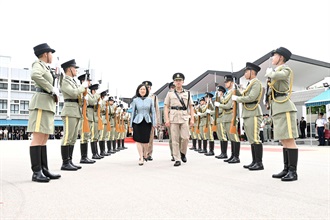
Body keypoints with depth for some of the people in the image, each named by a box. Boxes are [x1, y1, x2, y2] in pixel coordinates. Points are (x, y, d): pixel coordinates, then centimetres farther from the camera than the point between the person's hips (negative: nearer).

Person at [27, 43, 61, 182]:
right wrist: (52, 89, -19)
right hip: (41, 104, -9)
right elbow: (34, 75, -25)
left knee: (44, 139, 5)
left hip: (47, 106, 9)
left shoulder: (45, 68, 25)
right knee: (38, 138, -11)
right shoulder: (38, 65, -2)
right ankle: (36, 172, -11)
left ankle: (44, 170, 6)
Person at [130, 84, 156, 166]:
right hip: (138, 122, 0)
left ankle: (145, 155, 28)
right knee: (138, 140, -5)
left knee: (146, 140, 3)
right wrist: (131, 125, 7)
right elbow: (133, 113, 8)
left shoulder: (150, 100, 6)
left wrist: (154, 123, 1)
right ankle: (141, 158, 2)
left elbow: (153, 112, 7)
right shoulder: (135, 100, 5)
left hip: (147, 121, 1)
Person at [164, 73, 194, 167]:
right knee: (175, 139, -1)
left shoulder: (187, 93, 13)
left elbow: (191, 107, 11)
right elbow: (166, 107, 6)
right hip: (173, 118, 0)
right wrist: (167, 119, -5)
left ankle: (183, 152, 20)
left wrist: (192, 119, 1)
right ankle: (177, 159, 7)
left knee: (185, 137, -8)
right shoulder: (170, 93, 10)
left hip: (184, 117, 1)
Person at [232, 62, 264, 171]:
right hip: (247, 114, 10)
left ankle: (259, 163, -5)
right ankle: (254, 161, 16)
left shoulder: (256, 83, -6)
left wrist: (237, 98, -9)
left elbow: (251, 98, -18)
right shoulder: (250, 84, 24)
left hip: (253, 114, -10)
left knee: (255, 138, -9)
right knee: (251, 139, 10)